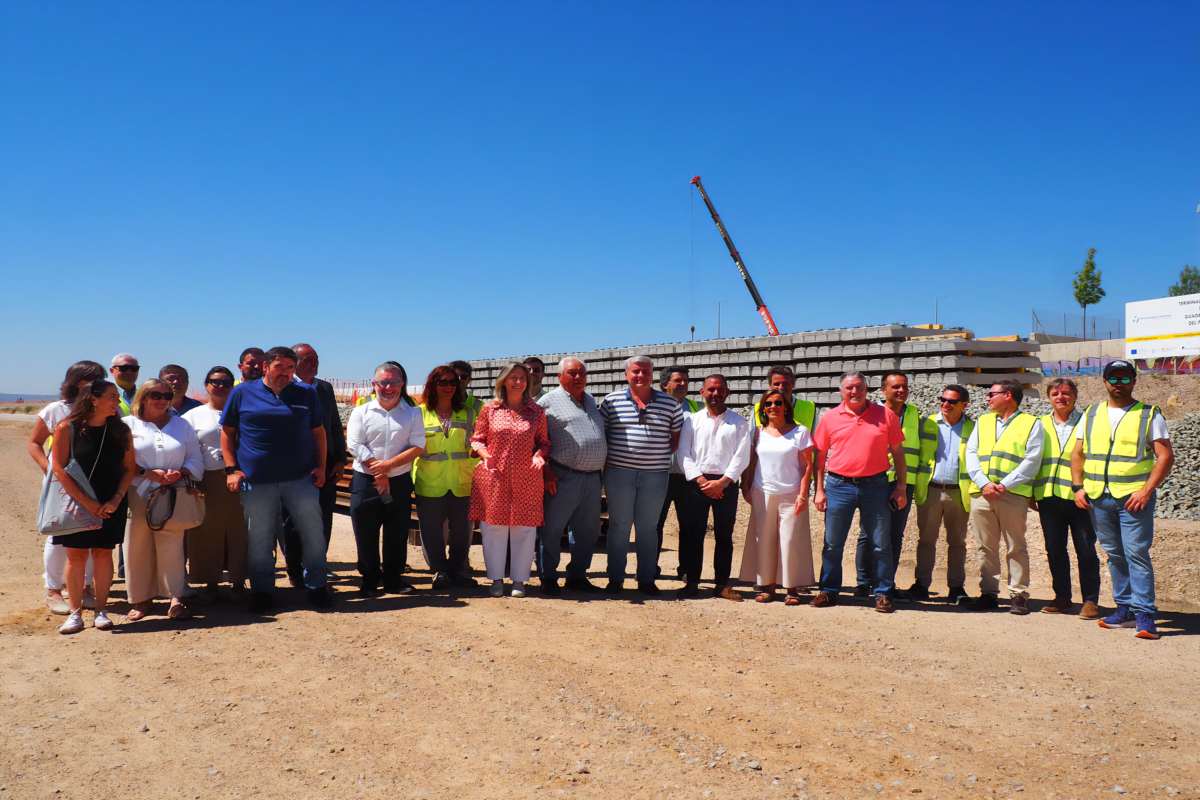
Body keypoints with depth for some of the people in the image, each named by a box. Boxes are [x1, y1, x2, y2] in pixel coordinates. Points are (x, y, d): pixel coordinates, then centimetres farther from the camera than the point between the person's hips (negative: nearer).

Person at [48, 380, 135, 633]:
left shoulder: (121, 430, 1)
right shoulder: (67, 428, -8)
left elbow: (129, 468, 2)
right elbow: (59, 469, -10)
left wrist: (116, 499, -10)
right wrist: (87, 502, -16)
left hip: (111, 505, 2)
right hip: (76, 503, -2)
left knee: (103, 554, 5)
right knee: (76, 555, 1)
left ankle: (101, 611, 13)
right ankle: (75, 612, 11)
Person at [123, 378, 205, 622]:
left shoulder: (182, 425, 16)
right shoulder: (128, 425, 9)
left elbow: (196, 459, 12)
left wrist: (181, 472, -8)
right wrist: (148, 473, -13)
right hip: (138, 495, -1)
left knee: (172, 547, -6)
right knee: (138, 548, 2)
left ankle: (176, 599, -4)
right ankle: (141, 600, 13)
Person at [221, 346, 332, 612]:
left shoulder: (307, 393, 7)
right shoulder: (243, 393, 3)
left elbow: (318, 431, 13)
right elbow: (227, 432, 7)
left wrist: (321, 466, 4)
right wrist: (231, 469, -2)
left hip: (301, 478, 1)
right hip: (256, 481, -1)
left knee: (314, 533, 4)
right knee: (259, 539, 7)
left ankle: (316, 586, 19)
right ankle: (262, 591, 22)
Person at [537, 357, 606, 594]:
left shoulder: (591, 401, 19)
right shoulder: (548, 401, -2)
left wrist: (602, 470, 18)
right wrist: (546, 472, -15)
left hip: (592, 477, 7)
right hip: (563, 477, -7)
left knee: (588, 531, 12)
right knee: (552, 529, -1)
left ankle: (577, 576, 24)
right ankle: (548, 579, 9)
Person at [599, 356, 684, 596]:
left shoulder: (670, 403, 5)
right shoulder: (611, 401, 3)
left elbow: (678, 437, 12)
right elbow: (599, 434, 8)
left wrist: (662, 456, 2)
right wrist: (608, 458, 0)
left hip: (655, 474, 1)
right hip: (619, 472, -1)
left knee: (648, 528, 9)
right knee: (619, 526, 6)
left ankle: (647, 580, 18)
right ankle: (615, 579, 15)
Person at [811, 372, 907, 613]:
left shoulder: (886, 415, 3)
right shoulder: (830, 418, 4)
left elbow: (897, 452, 6)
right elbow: (820, 456, 7)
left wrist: (901, 487, 1)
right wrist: (819, 490, 2)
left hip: (875, 485, -1)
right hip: (838, 486, 1)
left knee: (881, 543, 4)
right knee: (832, 543, 7)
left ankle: (883, 594, 15)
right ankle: (829, 591, 19)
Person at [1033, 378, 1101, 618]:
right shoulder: (1041, 425, 13)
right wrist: (1031, 493, 10)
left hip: (1079, 497, -3)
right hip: (1048, 497, 3)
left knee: (1086, 551, 2)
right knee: (1055, 550, 9)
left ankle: (1090, 600, 11)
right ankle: (1062, 597, 19)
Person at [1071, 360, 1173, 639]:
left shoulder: (1149, 415, 2)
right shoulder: (1091, 414, 13)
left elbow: (1165, 456, -4)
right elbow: (1077, 454, 15)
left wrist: (1147, 491, -14)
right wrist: (1078, 487, 3)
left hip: (1134, 497, -4)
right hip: (1098, 497, 4)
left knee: (1137, 554, -9)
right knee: (1114, 554, 10)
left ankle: (1144, 614, -5)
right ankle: (1125, 608, 19)